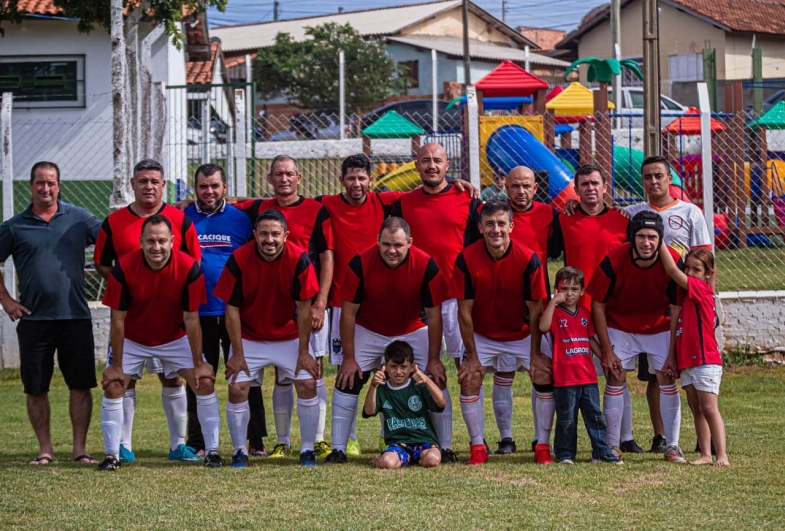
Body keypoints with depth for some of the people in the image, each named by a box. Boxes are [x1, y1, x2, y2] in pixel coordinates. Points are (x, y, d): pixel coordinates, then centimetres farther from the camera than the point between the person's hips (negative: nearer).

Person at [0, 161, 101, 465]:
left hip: (75, 317, 0)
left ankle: (80, 448, 9)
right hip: (34, 319, 0)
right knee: (36, 388, 3)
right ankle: (45, 449, 14)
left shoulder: (78, 219, 5)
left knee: (81, 384, 1)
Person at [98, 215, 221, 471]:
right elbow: (118, 320, -18)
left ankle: (212, 450, 0)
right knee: (113, 387, -12)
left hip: (175, 338, 0)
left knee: (205, 382, -11)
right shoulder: (124, 268, -26)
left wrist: (199, 363, -15)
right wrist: (117, 365, -16)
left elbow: (191, 319, -18)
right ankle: (112, 455, 0)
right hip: (133, 340, 0)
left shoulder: (189, 268, -25)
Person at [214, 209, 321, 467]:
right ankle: (239, 451, 7)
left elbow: (303, 307, -13)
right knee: (237, 389, -9)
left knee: (307, 385, -10)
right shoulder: (238, 260, -20)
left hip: (289, 336, 0)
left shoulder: (299, 259, -20)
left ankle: (308, 450, 4)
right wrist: (237, 354, -12)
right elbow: (232, 309, -13)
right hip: (249, 337, 0)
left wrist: (304, 352, -12)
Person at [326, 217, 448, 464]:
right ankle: (338, 449, -2)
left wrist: (434, 361, -15)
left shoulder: (425, 265, -25)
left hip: (413, 332, 0)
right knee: (347, 381, -9)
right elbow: (348, 312, -16)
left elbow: (434, 315, -16)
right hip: (368, 332, 0)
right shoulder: (361, 263, -26)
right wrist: (349, 357, -16)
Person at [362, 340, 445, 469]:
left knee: (432, 459, -33)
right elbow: (369, 411, -9)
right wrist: (373, 386, -24)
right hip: (398, 443, 0)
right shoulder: (382, 390, 9)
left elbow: (441, 403, -10)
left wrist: (427, 381, -27)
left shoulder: (418, 386, 7)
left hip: (424, 440, 1)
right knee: (387, 462, -34)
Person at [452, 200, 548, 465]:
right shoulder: (466, 259, -21)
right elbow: (464, 311, -14)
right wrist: (472, 356, -14)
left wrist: (535, 353, -15)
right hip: (482, 335, 0)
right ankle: (477, 447, 1)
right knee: (469, 381, -12)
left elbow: (535, 310, -14)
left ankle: (543, 446, 3)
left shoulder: (529, 260, -22)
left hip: (522, 333, 0)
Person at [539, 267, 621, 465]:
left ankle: (602, 452, 9)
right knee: (567, 419, 1)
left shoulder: (585, 314, 14)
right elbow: (543, 326, -24)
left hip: (588, 376, 5)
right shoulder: (555, 312, -3)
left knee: (595, 415, 5)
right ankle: (565, 454, 11)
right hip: (565, 378, -5)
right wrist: (553, 301, -24)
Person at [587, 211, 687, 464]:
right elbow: (598, 305, -15)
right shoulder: (613, 262, -27)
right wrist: (606, 350, -15)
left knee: (668, 379, -4)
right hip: (619, 326, -1)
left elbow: (677, 310, -14)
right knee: (615, 380, -7)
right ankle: (611, 446, 2)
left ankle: (672, 446, 5)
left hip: (659, 327, 1)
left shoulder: (673, 263, -24)